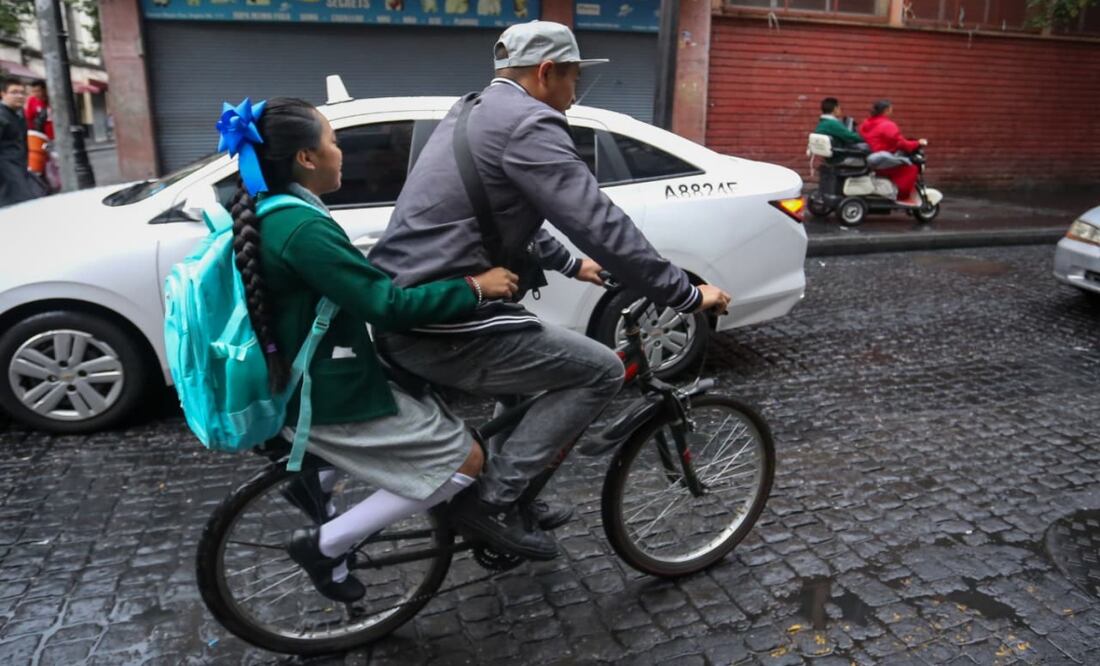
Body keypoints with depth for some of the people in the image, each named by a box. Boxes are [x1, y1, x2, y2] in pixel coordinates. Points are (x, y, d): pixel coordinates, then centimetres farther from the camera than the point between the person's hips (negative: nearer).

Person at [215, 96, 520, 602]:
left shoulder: (268, 214, 7)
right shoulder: (303, 229, -24)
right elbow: (388, 306, -28)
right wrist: (474, 287, -18)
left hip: (309, 384, 10)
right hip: (329, 399, -10)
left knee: (438, 395, 26)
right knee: (465, 458, -3)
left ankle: (315, 479, 19)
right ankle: (324, 545, 4)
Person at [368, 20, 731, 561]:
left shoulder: (475, 113, 20)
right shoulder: (528, 124, -12)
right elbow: (602, 226, -18)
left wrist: (570, 264, 37)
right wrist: (688, 295, -10)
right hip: (442, 328, -10)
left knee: (533, 344, 28)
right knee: (601, 371, -3)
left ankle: (508, 495, 32)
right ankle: (489, 497, 1)